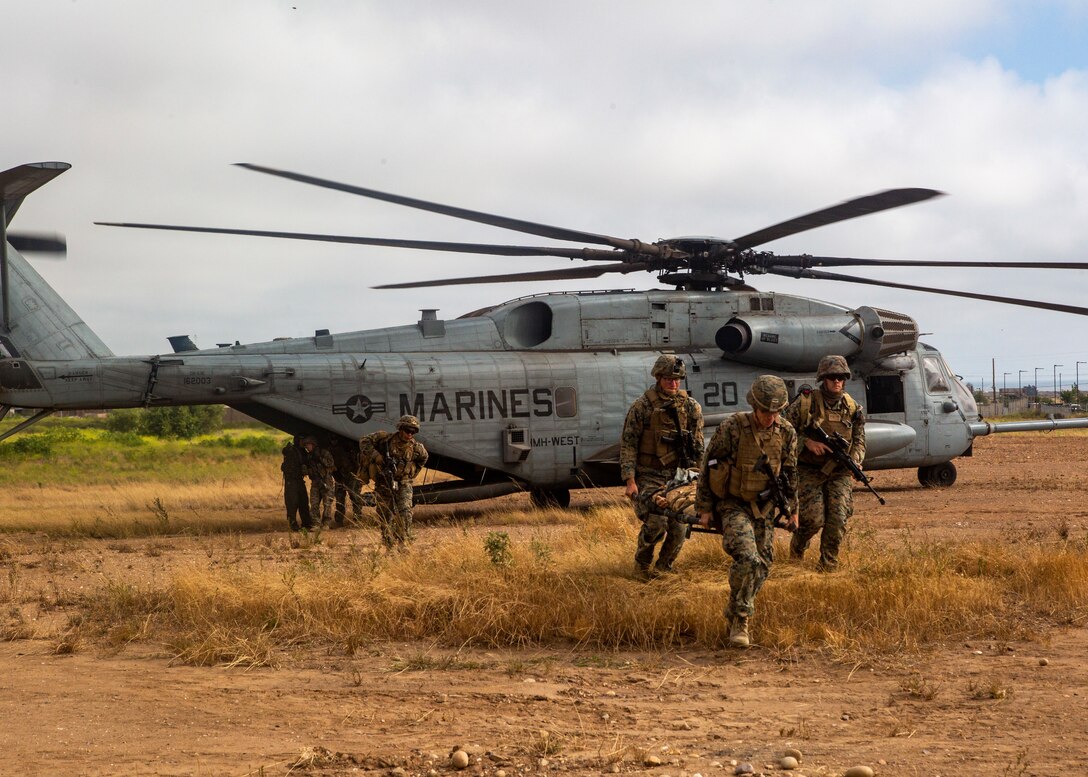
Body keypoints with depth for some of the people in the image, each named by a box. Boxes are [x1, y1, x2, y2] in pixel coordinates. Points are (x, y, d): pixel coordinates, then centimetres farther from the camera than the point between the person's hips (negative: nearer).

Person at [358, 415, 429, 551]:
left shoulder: (416, 447, -2)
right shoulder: (385, 438, -9)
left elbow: (423, 458, 19)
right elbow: (364, 442, -9)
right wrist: (376, 456, -19)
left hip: (403, 484, 1)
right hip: (383, 483, -1)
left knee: (404, 512, -18)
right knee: (385, 516, 1)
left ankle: (403, 544, -14)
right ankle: (390, 547, 10)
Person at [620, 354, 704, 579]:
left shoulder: (690, 407, 5)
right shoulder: (642, 407, -5)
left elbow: (698, 447, 12)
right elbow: (628, 444, -5)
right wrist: (630, 481, -12)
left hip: (679, 475, 3)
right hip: (649, 475, -3)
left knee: (679, 527, -4)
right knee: (656, 522, -19)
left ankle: (663, 568, 18)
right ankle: (642, 564, 6)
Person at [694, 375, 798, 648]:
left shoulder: (786, 433, -5)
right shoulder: (732, 428, -18)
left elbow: (790, 473, 9)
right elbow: (708, 468, -10)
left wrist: (792, 510, 13)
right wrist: (704, 509, -7)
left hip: (763, 508, 5)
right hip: (732, 505, -5)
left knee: (762, 566, 6)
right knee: (748, 559, -23)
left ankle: (734, 614, 26)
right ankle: (740, 620, -9)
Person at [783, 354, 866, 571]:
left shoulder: (853, 409, 4)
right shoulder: (805, 402, -6)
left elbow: (859, 442, 9)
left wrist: (853, 462, -12)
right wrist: (807, 442, -18)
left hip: (839, 472, 3)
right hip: (809, 471, -3)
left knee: (838, 517, -11)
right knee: (814, 518, -11)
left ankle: (828, 564, 1)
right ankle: (797, 546, 22)